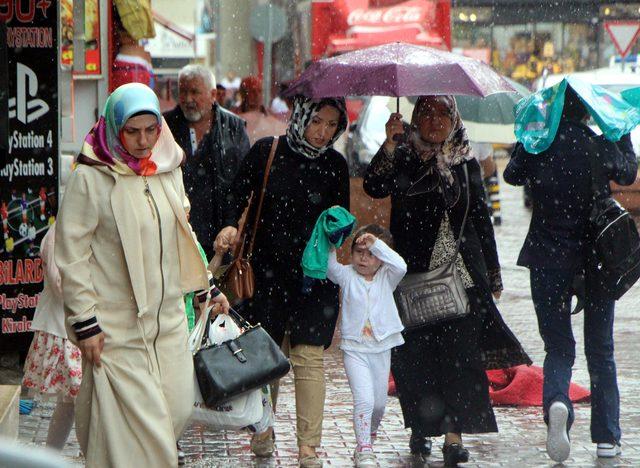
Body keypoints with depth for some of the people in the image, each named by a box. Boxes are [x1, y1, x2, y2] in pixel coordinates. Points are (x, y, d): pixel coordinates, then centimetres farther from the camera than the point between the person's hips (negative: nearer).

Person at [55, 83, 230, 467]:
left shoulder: (168, 168, 7)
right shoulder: (91, 177, -11)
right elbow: (72, 254, -11)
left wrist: (207, 287, 22)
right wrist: (84, 322, -13)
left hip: (168, 317, 6)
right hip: (117, 326, -6)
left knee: (178, 407, 5)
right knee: (132, 418, -6)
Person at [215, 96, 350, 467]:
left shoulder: (335, 165, 1)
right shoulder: (267, 151, -3)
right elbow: (239, 196, 4)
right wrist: (232, 226, -13)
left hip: (313, 274, 0)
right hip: (267, 268, 0)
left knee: (309, 357, -4)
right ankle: (262, 432, 25)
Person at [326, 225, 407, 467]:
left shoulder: (387, 278, 0)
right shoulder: (347, 276, 0)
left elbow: (400, 266, -20)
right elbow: (329, 266, -18)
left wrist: (376, 244, -27)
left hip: (381, 348, 2)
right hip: (354, 349, -2)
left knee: (379, 402, 13)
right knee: (364, 399, -16)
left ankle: (369, 436, 37)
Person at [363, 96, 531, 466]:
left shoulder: (466, 164, 10)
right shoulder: (403, 159, 4)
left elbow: (481, 219, 15)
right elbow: (375, 188, -16)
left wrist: (493, 274, 14)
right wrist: (390, 145, -27)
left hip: (463, 272, 1)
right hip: (416, 272, -1)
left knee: (461, 350, -7)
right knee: (418, 352, 1)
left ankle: (455, 435, -8)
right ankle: (421, 429, 16)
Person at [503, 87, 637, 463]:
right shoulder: (602, 147, -8)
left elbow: (513, 175, 11)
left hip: (548, 258, 0)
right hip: (596, 257, 0)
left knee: (558, 346, 8)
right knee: (601, 349, 13)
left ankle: (557, 403, -24)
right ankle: (607, 438, 13)